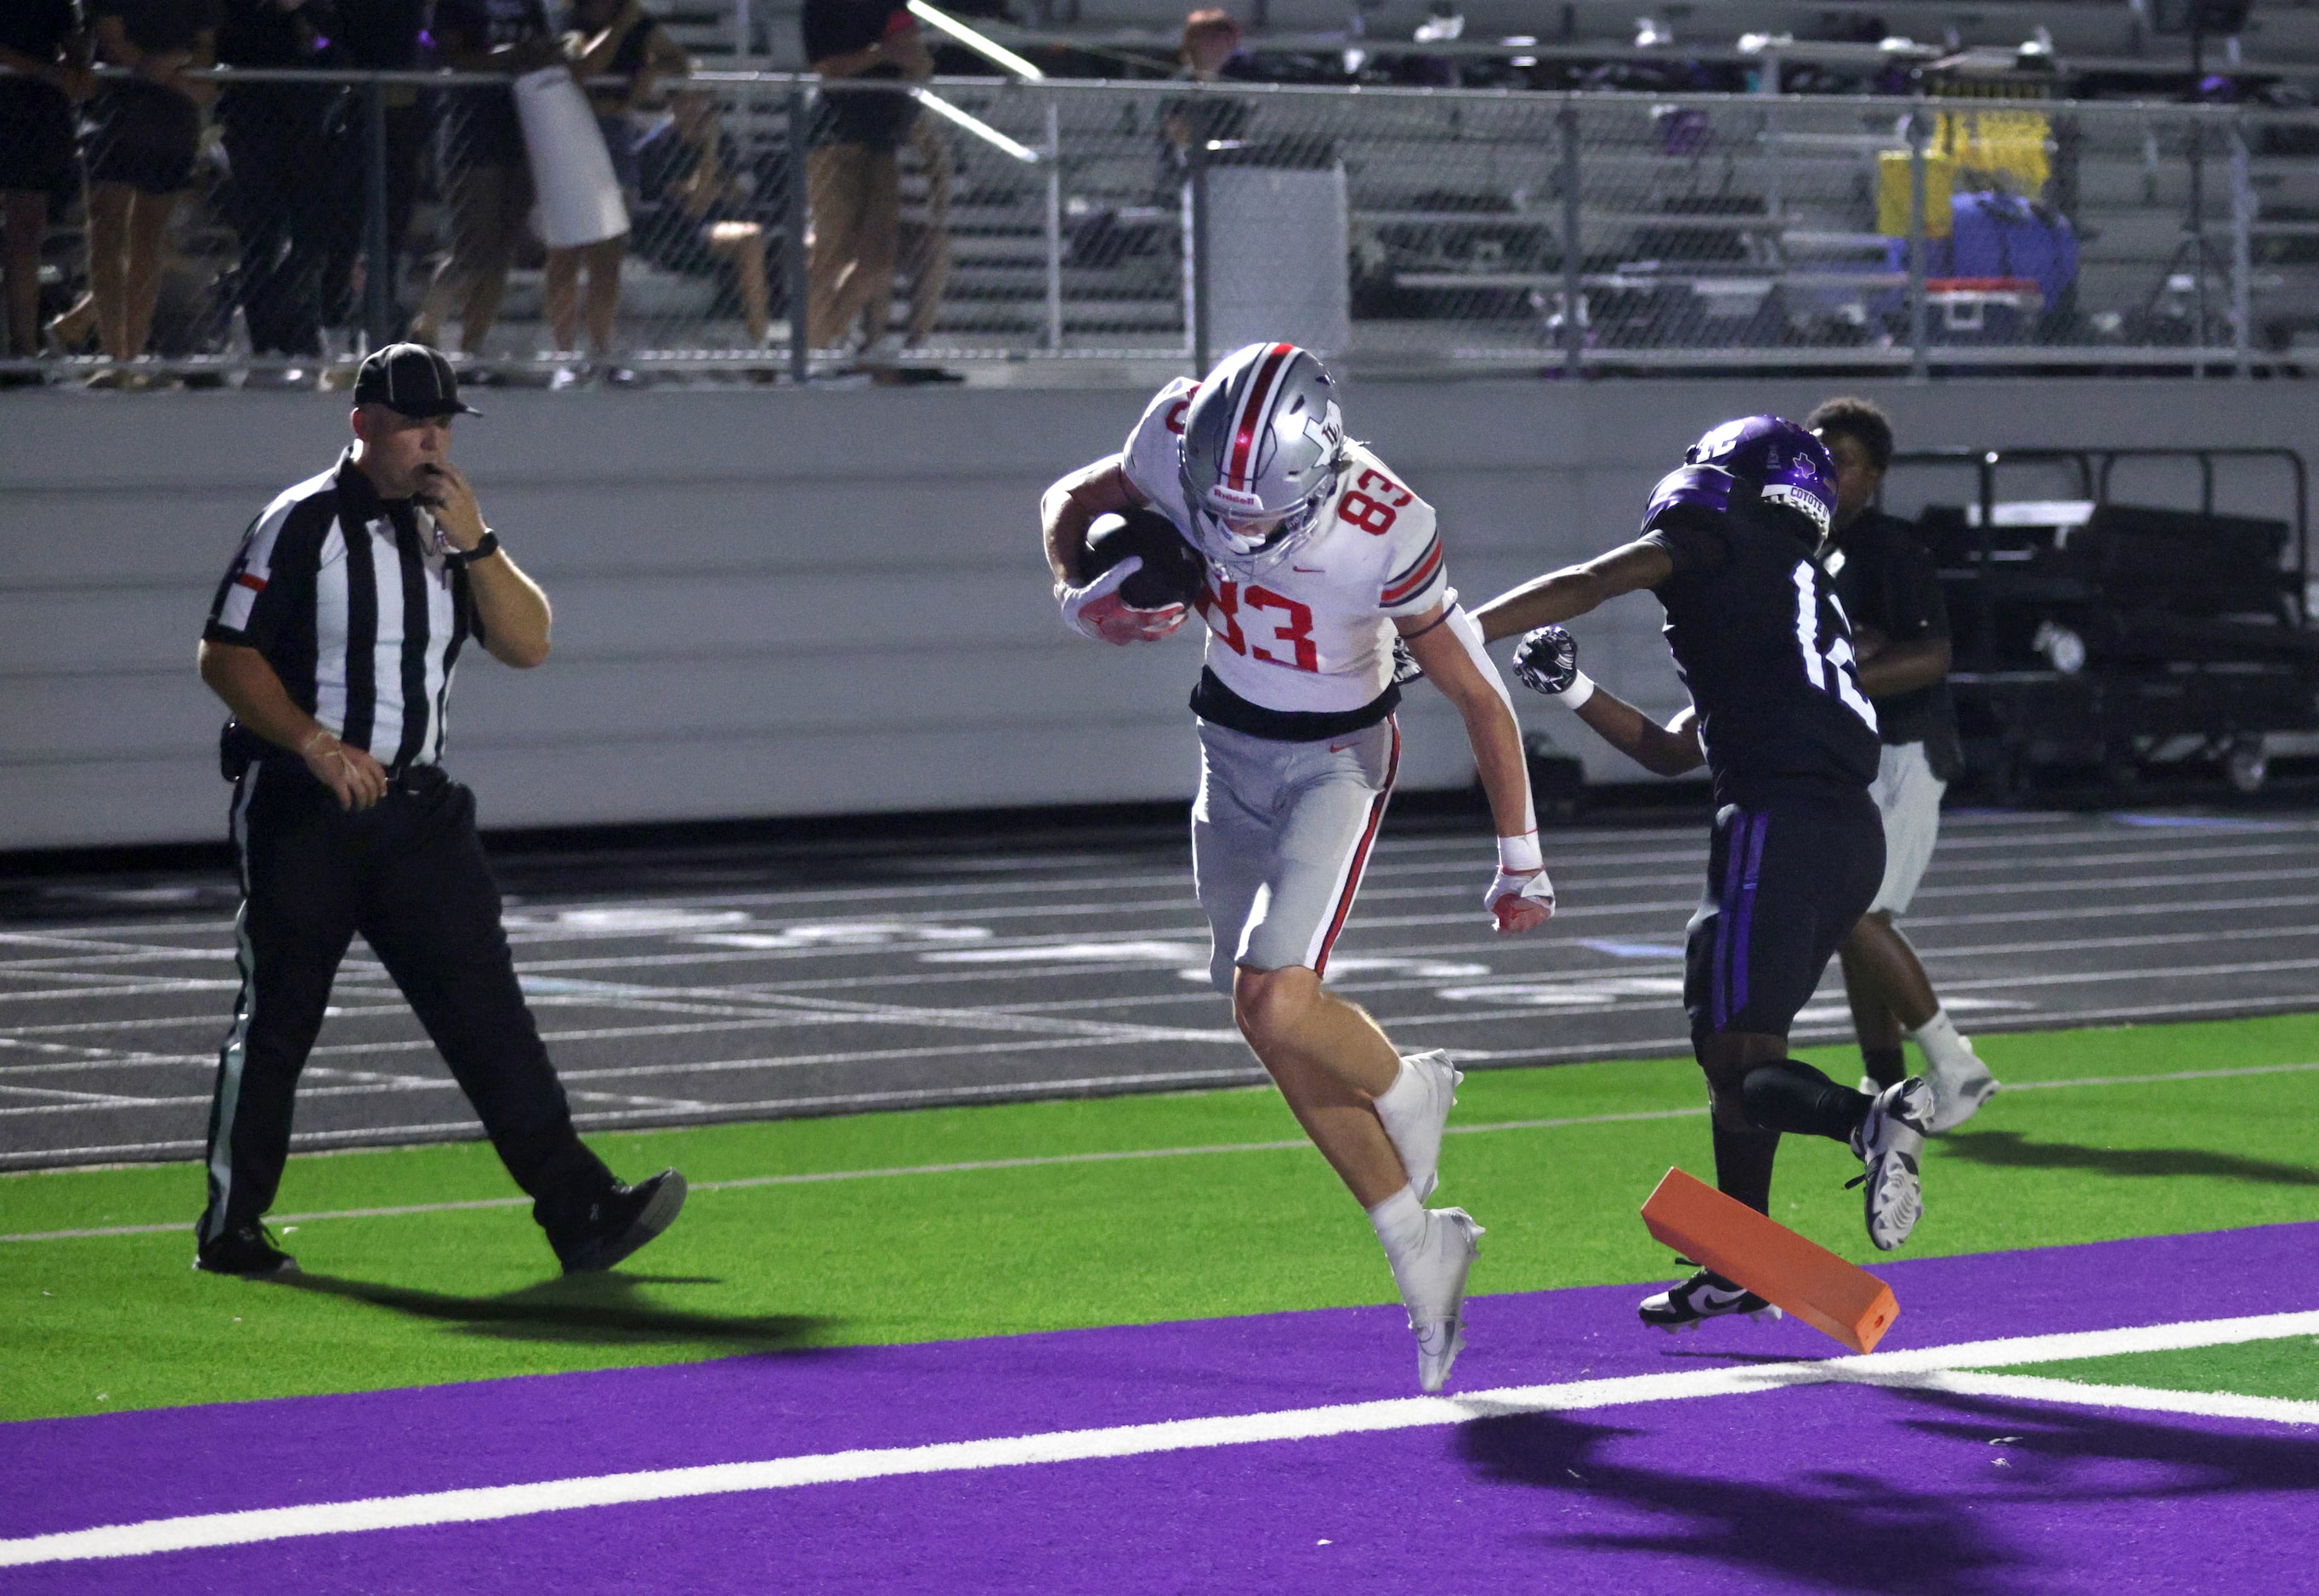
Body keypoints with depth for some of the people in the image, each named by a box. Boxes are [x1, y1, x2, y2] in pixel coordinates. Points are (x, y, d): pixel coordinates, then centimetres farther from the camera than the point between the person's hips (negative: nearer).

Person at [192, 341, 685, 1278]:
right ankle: (230, 1230, 12)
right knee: (275, 1016, 1)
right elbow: (225, 655, -9)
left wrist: (474, 543, -9)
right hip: (302, 813, -5)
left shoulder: (450, 530, 13)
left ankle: (578, 1210, -11)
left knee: (484, 1002, -4)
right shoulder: (303, 523, -5)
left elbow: (527, 646, 4)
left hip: (416, 810, 5)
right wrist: (315, 743, -20)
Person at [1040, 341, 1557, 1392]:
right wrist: (1081, 599, -20)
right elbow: (1072, 503, 2)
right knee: (1283, 1042, 7)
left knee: (1274, 1005, -23)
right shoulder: (1179, 446, -21)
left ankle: (1409, 1092, 9)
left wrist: (1520, 860, -11)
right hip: (1231, 749, 5)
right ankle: (1421, 1251, 19)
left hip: (1336, 761, -5)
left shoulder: (1379, 536, -31)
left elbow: (1478, 698, -18)